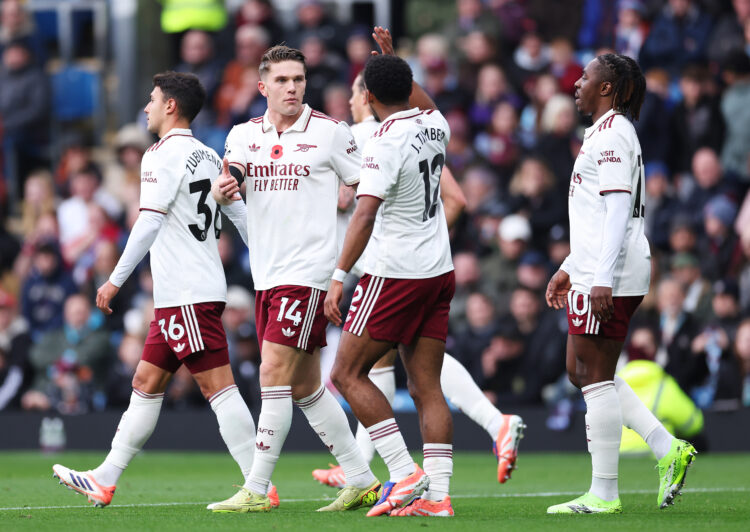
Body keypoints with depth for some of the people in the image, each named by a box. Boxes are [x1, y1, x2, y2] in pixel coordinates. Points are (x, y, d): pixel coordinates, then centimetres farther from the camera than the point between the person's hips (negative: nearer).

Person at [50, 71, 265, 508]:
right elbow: (242, 215, 15)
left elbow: (149, 224, -16)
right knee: (146, 383, 13)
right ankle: (105, 481, 17)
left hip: (188, 296, -10)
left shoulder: (163, 155, -10)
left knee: (217, 385, -11)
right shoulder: (208, 156, 15)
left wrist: (115, 281, -12)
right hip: (176, 296, 10)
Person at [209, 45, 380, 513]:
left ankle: (257, 490, -9)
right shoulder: (244, 135, 10)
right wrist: (222, 190, -22)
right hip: (266, 276, 6)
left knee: (274, 375, -12)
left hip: (308, 273, -6)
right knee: (304, 387, 10)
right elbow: (226, 189, 0)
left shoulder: (331, 132, -4)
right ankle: (362, 480, 19)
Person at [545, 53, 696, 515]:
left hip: (611, 275, -11)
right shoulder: (608, 133, 21)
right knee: (581, 370, 13)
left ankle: (604, 494, -3)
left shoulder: (612, 134, -12)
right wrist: (570, 268, 27)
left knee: (595, 376, -6)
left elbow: (617, 211, -20)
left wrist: (602, 279, -25)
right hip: (596, 273, 11)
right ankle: (668, 449, 9)